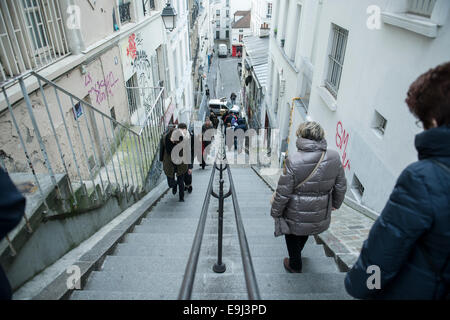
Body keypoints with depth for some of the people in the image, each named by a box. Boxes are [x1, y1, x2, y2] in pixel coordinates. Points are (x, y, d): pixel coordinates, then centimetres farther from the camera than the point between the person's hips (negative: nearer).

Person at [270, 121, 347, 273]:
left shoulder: (293, 160, -27)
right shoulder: (334, 157, -13)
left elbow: (283, 192, -20)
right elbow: (341, 186, 0)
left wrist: (275, 212, -5)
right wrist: (335, 203, 18)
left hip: (296, 216, -5)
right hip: (321, 215, 5)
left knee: (292, 237, 25)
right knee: (305, 233, 34)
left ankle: (295, 265, 45)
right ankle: (297, 254, 60)